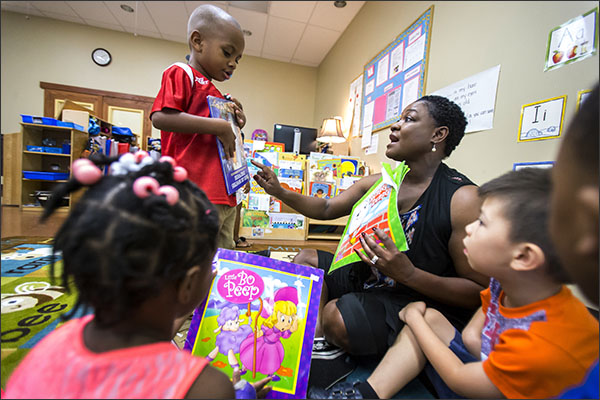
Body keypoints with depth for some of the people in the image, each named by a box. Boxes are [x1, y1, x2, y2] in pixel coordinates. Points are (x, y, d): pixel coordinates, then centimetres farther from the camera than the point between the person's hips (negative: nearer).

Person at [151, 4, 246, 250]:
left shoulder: (217, 96, 25)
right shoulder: (180, 73, 1)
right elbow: (160, 118, -15)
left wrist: (236, 125, 12)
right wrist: (219, 127, -16)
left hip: (226, 197, 9)